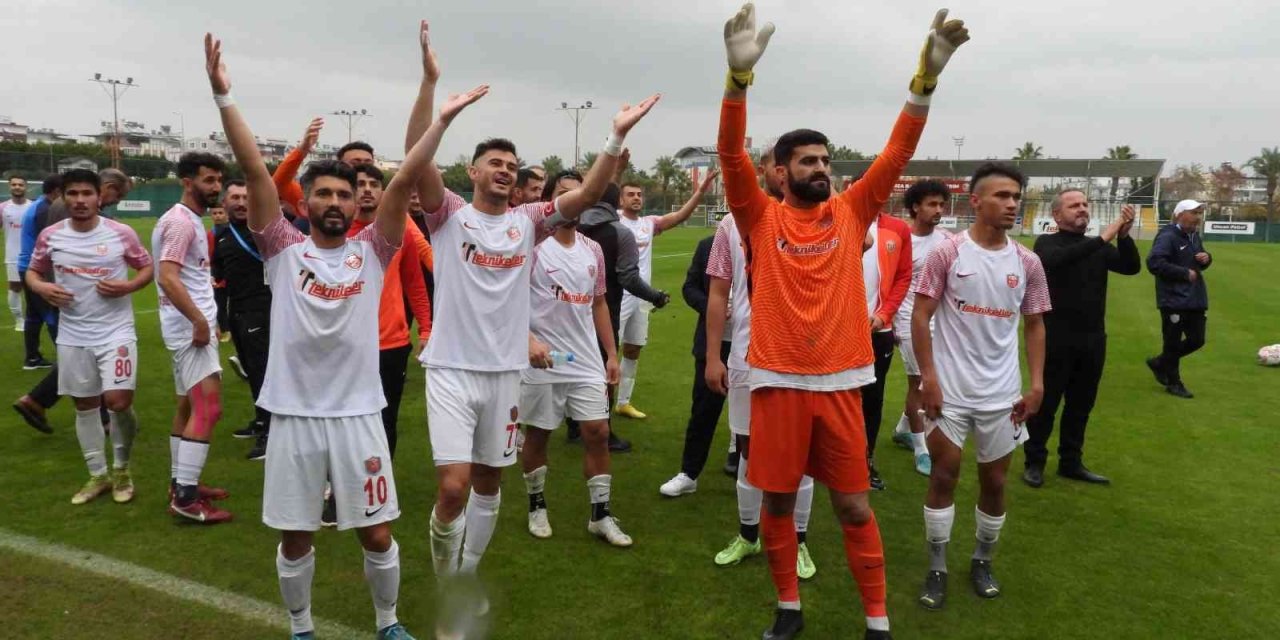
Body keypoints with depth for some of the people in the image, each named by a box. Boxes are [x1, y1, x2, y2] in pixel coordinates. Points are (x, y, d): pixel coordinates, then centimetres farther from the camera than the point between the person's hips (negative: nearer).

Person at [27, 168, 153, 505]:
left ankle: (122, 467, 14)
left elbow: (148, 268, 4)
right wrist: (41, 288, -9)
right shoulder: (50, 236, 0)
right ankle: (98, 475, 26)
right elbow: (32, 272, 13)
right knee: (85, 405, 11)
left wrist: (128, 286, -15)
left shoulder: (121, 233, -6)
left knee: (118, 401, -12)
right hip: (72, 337, 3)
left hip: (116, 333, -3)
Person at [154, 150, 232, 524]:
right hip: (190, 327, -11)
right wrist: (200, 321, -25)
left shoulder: (192, 221, 16)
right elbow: (168, 278, -25)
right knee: (208, 407, -12)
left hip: (193, 325, 11)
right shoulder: (180, 221, -15)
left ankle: (181, 484, 23)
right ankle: (185, 497, -9)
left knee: (189, 406, 14)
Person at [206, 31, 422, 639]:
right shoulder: (284, 250, 0)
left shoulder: (372, 251, 1)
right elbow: (255, 171, -8)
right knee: (294, 538, 13)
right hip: (294, 415, 0)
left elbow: (403, 181, -7)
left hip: (358, 415, 0)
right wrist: (223, 96, -15)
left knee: (378, 535, 9)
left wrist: (442, 119, -13)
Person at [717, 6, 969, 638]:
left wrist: (927, 75, -10)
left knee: (854, 506, 8)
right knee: (777, 501, 10)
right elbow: (731, 154, -12)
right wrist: (740, 73, -26)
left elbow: (898, 152, 1)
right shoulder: (761, 217, 1)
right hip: (778, 380, -1)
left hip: (839, 381, 2)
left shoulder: (851, 212, 8)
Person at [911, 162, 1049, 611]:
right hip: (949, 388, -3)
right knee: (944, 475, 4)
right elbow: (920, 315, -8)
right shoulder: (948, 253, -7)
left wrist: (1036, 384, 1)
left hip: (1002, 392, 4)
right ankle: (936, 570, 17)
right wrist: (928, 376, -14)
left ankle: (982, 562, 32)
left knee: (995, 481, 12)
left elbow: (1034, 325, 10)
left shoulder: (1027, 263, 4)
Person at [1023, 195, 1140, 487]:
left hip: (1092, 340, 5)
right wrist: (1102, 239, -31)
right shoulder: (1047, 243, -5)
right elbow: (1056, 260, -27)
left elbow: (1131, 267, -5)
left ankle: (1071, 462, 26)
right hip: (1056, 340, -5)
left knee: (1081, 404, 13)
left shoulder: (1098, 247, 9)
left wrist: (1124, 235, -22)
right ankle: (1035, 463, 14)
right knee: (1046, 403, 2)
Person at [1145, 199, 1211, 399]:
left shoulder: (1195, 236, 12)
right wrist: (1185, 273, -21)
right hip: (1174, 300, -9)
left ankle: (1159, 363, 30)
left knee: (1197, 340, 12)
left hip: (1194, 299, 9)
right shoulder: (1167, 236, -15)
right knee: (1173, 343, 3)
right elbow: (1154, 263, -26)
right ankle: (1173, 383, 17)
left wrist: (1207, 258, 1)